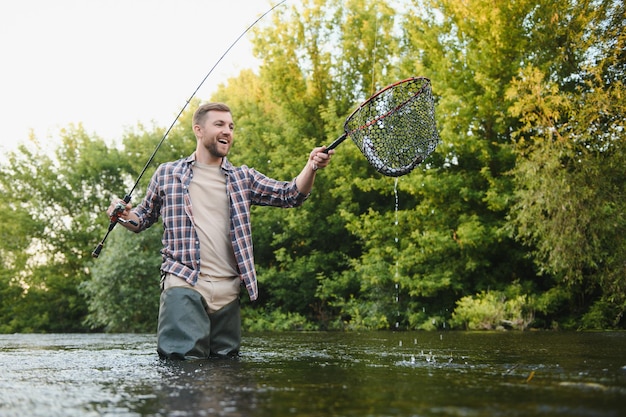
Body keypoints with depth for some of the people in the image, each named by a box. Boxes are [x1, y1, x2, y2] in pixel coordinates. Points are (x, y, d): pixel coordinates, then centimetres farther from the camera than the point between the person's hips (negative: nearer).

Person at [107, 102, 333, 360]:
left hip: (228, 290, 3)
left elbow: (291, 194, 5)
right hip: (184, 283, -3)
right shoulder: (167, 174, 12)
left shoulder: (243, 178, 15)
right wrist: (125, 215, -3)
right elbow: (144, 218, 20)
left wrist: (311, 167, -14)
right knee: (184, 358, -18)